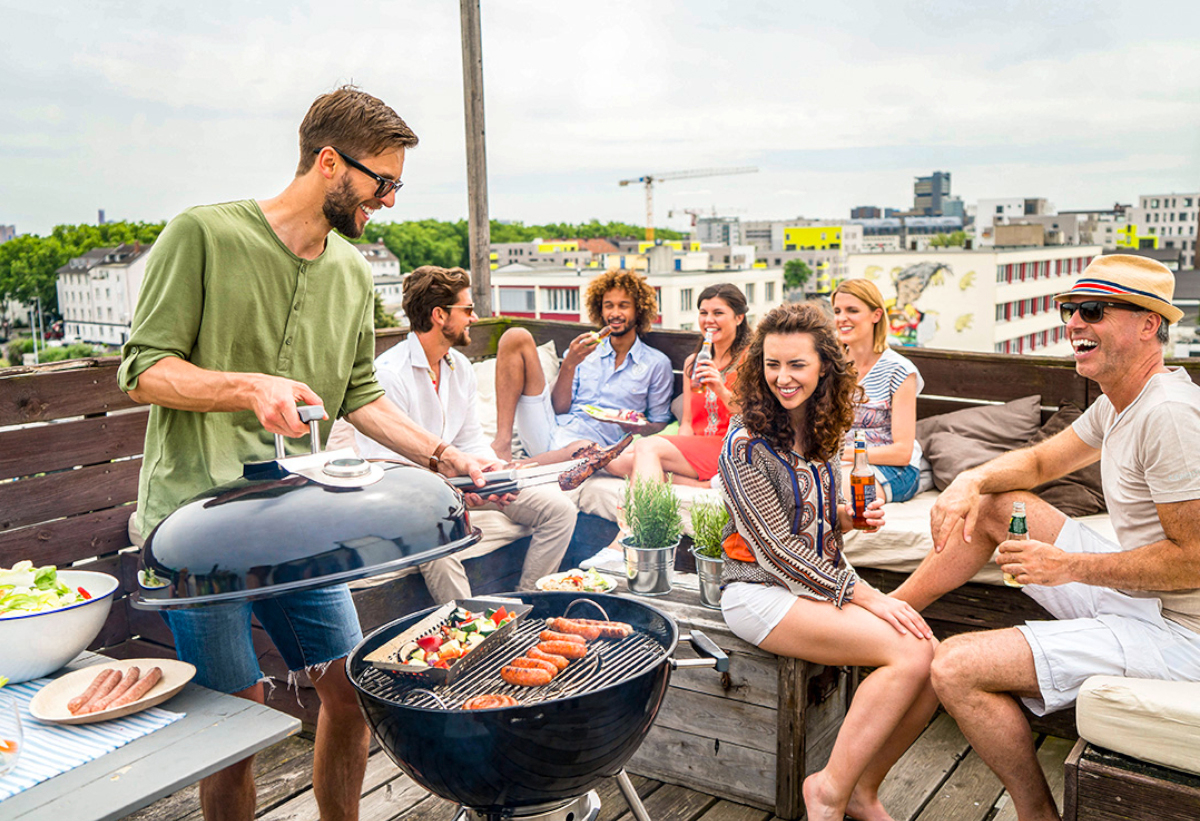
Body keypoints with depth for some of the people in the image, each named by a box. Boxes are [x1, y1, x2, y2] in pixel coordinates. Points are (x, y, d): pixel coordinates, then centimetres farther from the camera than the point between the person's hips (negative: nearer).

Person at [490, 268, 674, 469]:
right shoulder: (586, 351, 19)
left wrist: (638, 426, -11)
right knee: (517, 338, -8)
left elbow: (659, 424, 13)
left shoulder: (657, 364, 12)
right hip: (552, 429, 4)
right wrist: (569, 365, -6)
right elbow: (559, 408, 10)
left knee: (586, 450, -46)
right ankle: (503, 441, -19)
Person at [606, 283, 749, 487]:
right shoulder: (693, 362, 21)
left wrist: (722, 391, -21)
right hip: (695, 447, 7)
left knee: (647, 446, -28)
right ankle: (703, 484, -28)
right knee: (617, 461, -18)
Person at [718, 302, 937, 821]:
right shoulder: (747, 444, -13)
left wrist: (851, 518, 0)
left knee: (936, 660, -13)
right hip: (762, 590, -7)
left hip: (821, 581, 7)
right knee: (910, 653, -23)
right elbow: (776, 548, -16)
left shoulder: (819, 432, 8)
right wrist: (866, 597, -17)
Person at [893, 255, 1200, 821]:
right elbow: (1038, 461, 17)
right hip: (1131, 597, 10)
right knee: (992, 504, 10)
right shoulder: (1118, 404, 8)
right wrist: (971, 480, -4)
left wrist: (1069, 567, -21)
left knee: (955, 668, -21)